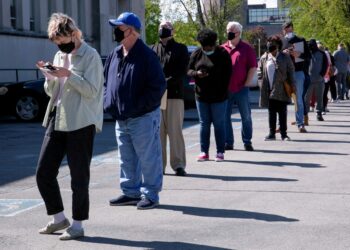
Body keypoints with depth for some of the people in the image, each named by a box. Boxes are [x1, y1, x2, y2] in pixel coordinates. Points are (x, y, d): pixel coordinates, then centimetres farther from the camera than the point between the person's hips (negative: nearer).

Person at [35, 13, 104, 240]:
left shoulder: (90, 56, -7)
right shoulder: (59, 56, 14)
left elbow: (92, 91, -13)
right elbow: (51, 91, 18)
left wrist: (68, 74, -21)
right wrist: (49, 76, -2)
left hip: (81, 123, -7)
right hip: (57, 121, 7)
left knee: (79, 177, 0)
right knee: (44, 173, 5)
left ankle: (78, 225, 11)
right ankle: (59, 218, 20)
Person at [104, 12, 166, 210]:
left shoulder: (147, 56, -13)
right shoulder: (115, 55, 10)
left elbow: (158, 86, -17)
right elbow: (107, 81, 21)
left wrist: (139, 105, -19)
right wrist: (109, 102, 6)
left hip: (143, 118, -8)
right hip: (121, 118, 8)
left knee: (148, 158, 1)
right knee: (127, 159, 16)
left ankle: (150, 194, 11)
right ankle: (131, 192, 27)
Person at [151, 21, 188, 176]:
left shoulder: (181, 49, 8)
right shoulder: (153, 50, 16)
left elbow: (182, 72, -3)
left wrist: (167, 82, -18)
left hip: (174, 95, -3)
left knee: (175, 131, -4)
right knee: (158, 131, 4)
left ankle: (178, 165, 1)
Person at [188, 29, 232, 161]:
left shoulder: (222, 54, -3)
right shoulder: (196, 54, 5)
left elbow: (227, 74, -3)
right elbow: (189, 70, 8)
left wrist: (223, 91, -11)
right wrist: (197, 73, -15)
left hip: (218, 97, -3)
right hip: (201, 96, 3)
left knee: (219, 124, 2)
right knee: (204, 124, 7)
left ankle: (220, 152, 8)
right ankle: (204, 152, 12)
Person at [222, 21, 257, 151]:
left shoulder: (246, 48, 1)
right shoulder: (222, 48, 10)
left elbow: (253, 67, -1)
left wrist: (246, 83, -7)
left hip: (241, 89, -3)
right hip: (224, 89, 3)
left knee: (246, 116, 3)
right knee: (225, 116, 4)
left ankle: (247, 142, 12)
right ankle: (228, 142, 12)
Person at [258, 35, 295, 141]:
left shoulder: (285, 58, -1)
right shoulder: (264, 58, 5)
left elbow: (291, 71, 1)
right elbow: (260, 70, 14)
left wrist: (292, 85, -3)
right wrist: (262, 81, 2)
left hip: (281, 90, -2)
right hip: (269, 90, 2)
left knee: (282, 112, 2)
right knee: (271, 112, 8)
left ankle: (284, 134, 8)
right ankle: (272, 133, 14)